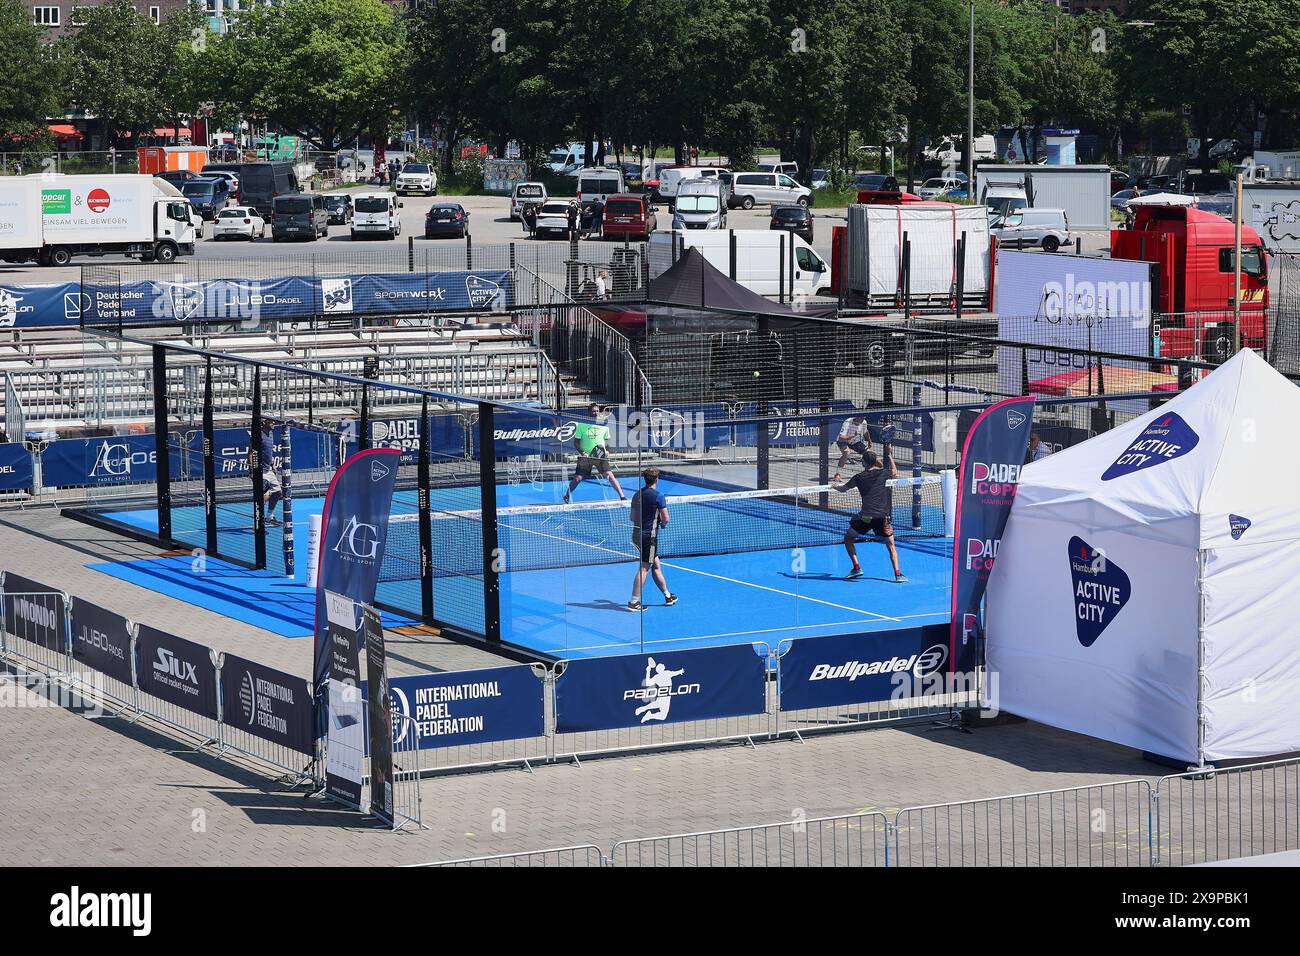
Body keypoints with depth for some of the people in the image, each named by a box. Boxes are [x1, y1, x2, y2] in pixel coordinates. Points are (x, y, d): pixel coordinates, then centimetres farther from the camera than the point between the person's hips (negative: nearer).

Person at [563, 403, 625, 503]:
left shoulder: (604, 426, 5)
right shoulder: (582, 425, -1)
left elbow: (607, 441, 15)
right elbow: (576, 442, 1)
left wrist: (607, 451, -4)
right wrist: (582, 453, -14)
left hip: (600, 456, 1)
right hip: (586, 456, -1)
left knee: (609, 475, -14)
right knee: (577, 478, -2)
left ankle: (622, 497, -11)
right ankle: (566, 496, 19)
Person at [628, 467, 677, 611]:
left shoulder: (637, 495, 9)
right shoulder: (658, 496, -12)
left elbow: (632, 517, 15)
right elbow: (665, 519, -10)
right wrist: (663, 524, 10)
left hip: (637, 534, 8)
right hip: (649, 536, -8)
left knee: (656, 566, 17)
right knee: (644, 568, -6)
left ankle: (668, 596, 27)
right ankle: (634, 602, -9)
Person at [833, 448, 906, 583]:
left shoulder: (859, 477, 6)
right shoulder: (884, 474, 5)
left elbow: (843, 488, 22)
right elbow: (895, 473, 30)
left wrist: (835, 486, 45)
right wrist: (889, 455, 37)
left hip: (865, 516, -1)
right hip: (883, 516, 1)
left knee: (848, 538, 20)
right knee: (891, 545, 11)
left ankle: (857, 567, 9)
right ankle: (898, 574, -6)